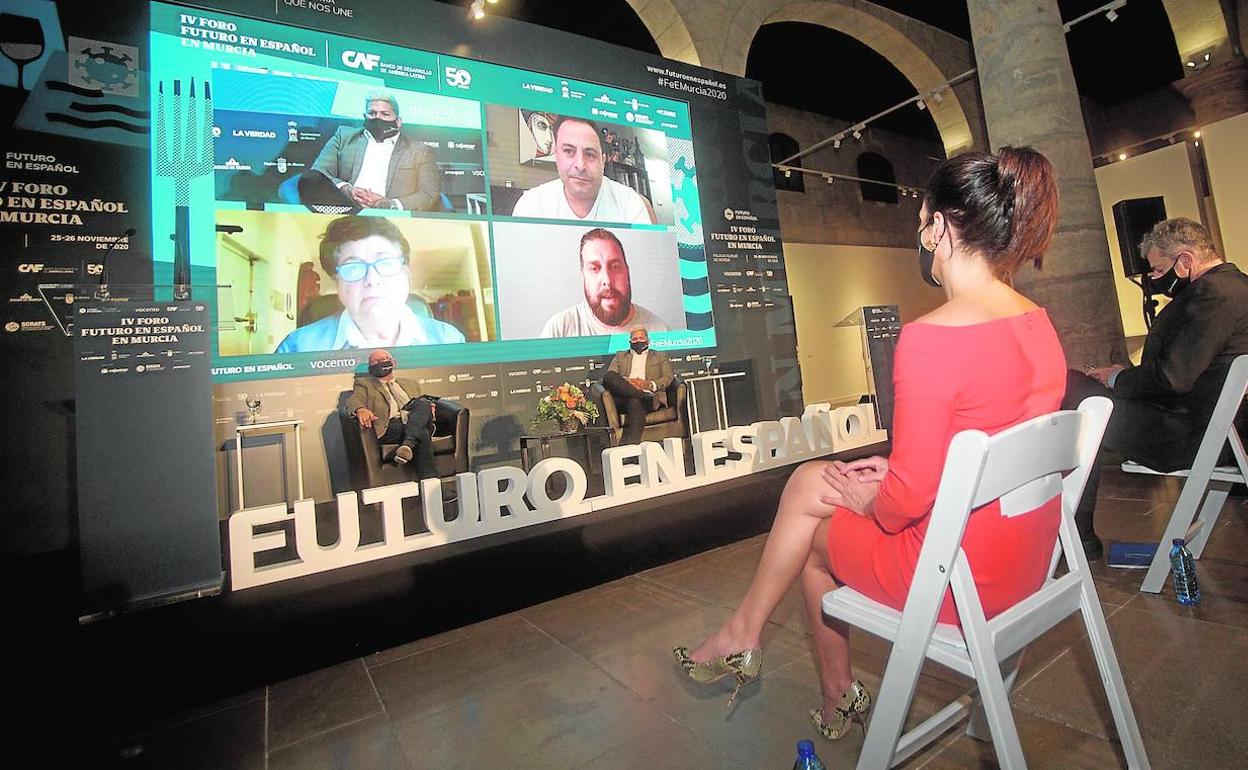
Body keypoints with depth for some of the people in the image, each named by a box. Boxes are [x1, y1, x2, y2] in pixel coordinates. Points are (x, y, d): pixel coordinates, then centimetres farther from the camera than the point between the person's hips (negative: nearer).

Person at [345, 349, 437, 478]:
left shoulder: (410, 383, 35)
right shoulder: (364, 384, 23)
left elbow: (422, 404, 32)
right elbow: (353, 401, 3)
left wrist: (427, 408, 3)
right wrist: (360, 409, -25)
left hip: (416, 423, 4)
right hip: (389, 427, -3)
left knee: (424, 403, -32)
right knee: (423, 435, -35)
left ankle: (408, 443, -47)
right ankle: (429, 479, -40)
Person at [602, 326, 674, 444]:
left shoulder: (660, 357, 27)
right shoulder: (620, 356, 30)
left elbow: (668, 377, 11)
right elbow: (609, 376, 13)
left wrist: (650, 384, -9)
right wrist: (626, 382, -8)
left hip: (649, 394, -2)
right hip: (624, 397, 2)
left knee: (635, 402, -39)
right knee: (608, 377, -28)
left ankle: (630, 443, -48)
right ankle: (643, 397, -34)